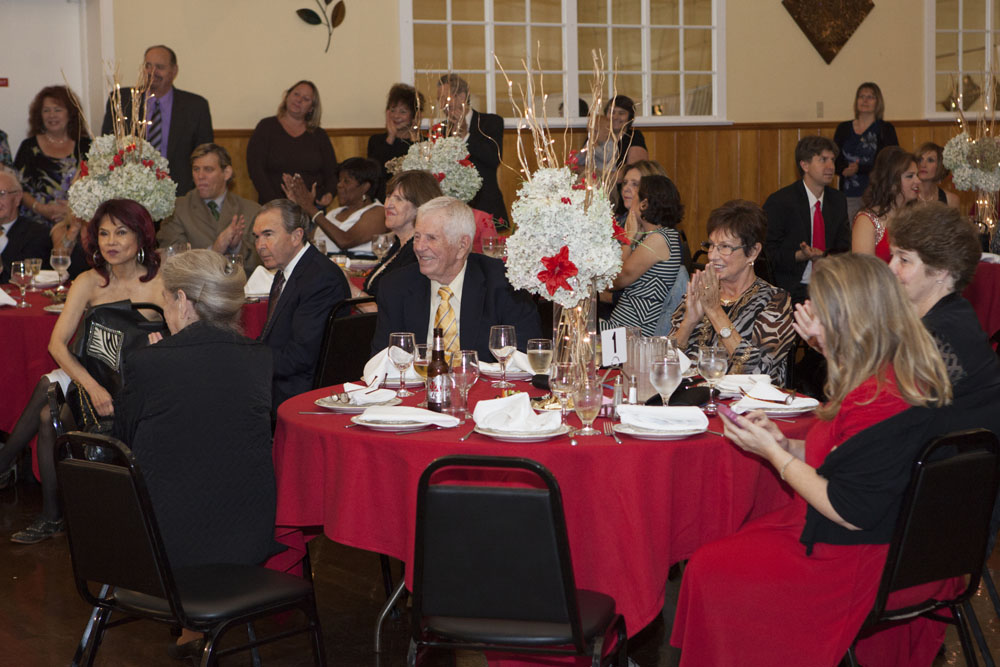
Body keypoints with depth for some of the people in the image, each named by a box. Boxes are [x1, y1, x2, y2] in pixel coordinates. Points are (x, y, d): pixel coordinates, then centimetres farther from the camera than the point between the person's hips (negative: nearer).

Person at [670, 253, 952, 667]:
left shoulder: (881, 402, -30)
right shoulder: (894, 375, 2)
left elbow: (850, 513, -26)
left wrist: (773, 453, -17)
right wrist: (783, 444, 3)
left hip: (846, 563, -10)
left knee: (707, 570, -1)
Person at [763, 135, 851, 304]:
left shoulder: (838, 201, 12)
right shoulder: (778, 202, -5)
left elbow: (843, 250, 14)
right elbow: (768, 252, -7)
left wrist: (823, 256, -8)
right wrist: (800, 255, -23)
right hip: (792, 291, -5)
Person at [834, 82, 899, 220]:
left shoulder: (885, 129, 5)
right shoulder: (843, 128, 13)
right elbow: (834, 161, 9)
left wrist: (859, 169, -12)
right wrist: (845, 170, -12)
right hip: (848, 194, 2)